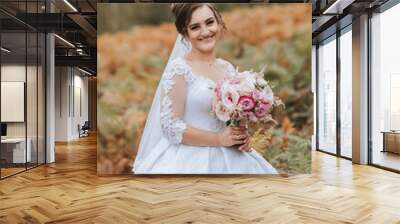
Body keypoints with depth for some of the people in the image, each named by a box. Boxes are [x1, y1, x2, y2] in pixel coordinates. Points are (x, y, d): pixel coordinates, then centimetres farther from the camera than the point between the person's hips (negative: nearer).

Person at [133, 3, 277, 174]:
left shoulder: (228, 68, 6)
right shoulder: (179, 68, -10)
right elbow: (171, 126, -14)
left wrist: (242, 135, -3)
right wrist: (219, 138, -15)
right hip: (190, 160, -5)